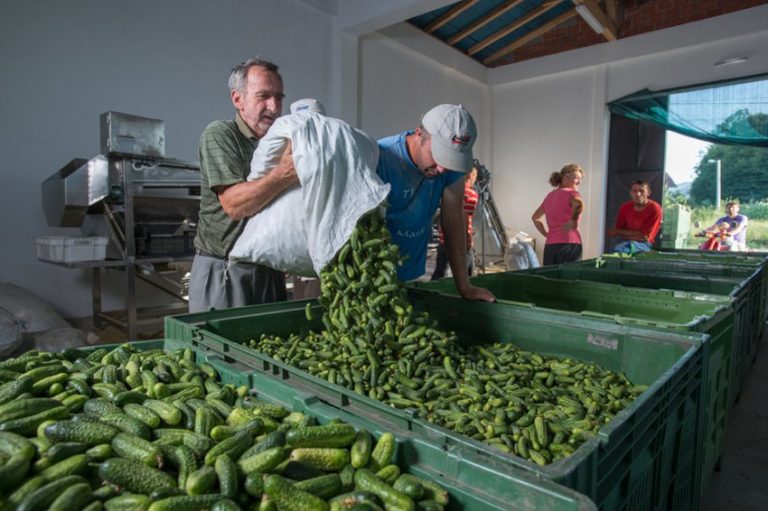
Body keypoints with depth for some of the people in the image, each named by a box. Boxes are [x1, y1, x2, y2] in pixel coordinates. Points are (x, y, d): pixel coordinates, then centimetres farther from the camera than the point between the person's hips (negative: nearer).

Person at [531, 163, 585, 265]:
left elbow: (535, 218, 27)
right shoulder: (571, 193, -2)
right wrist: (573, 222, -12)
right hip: (569, 244, -6)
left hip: (549, 246, 6)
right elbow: (579, 204, -26)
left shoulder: (550, 195, 19)